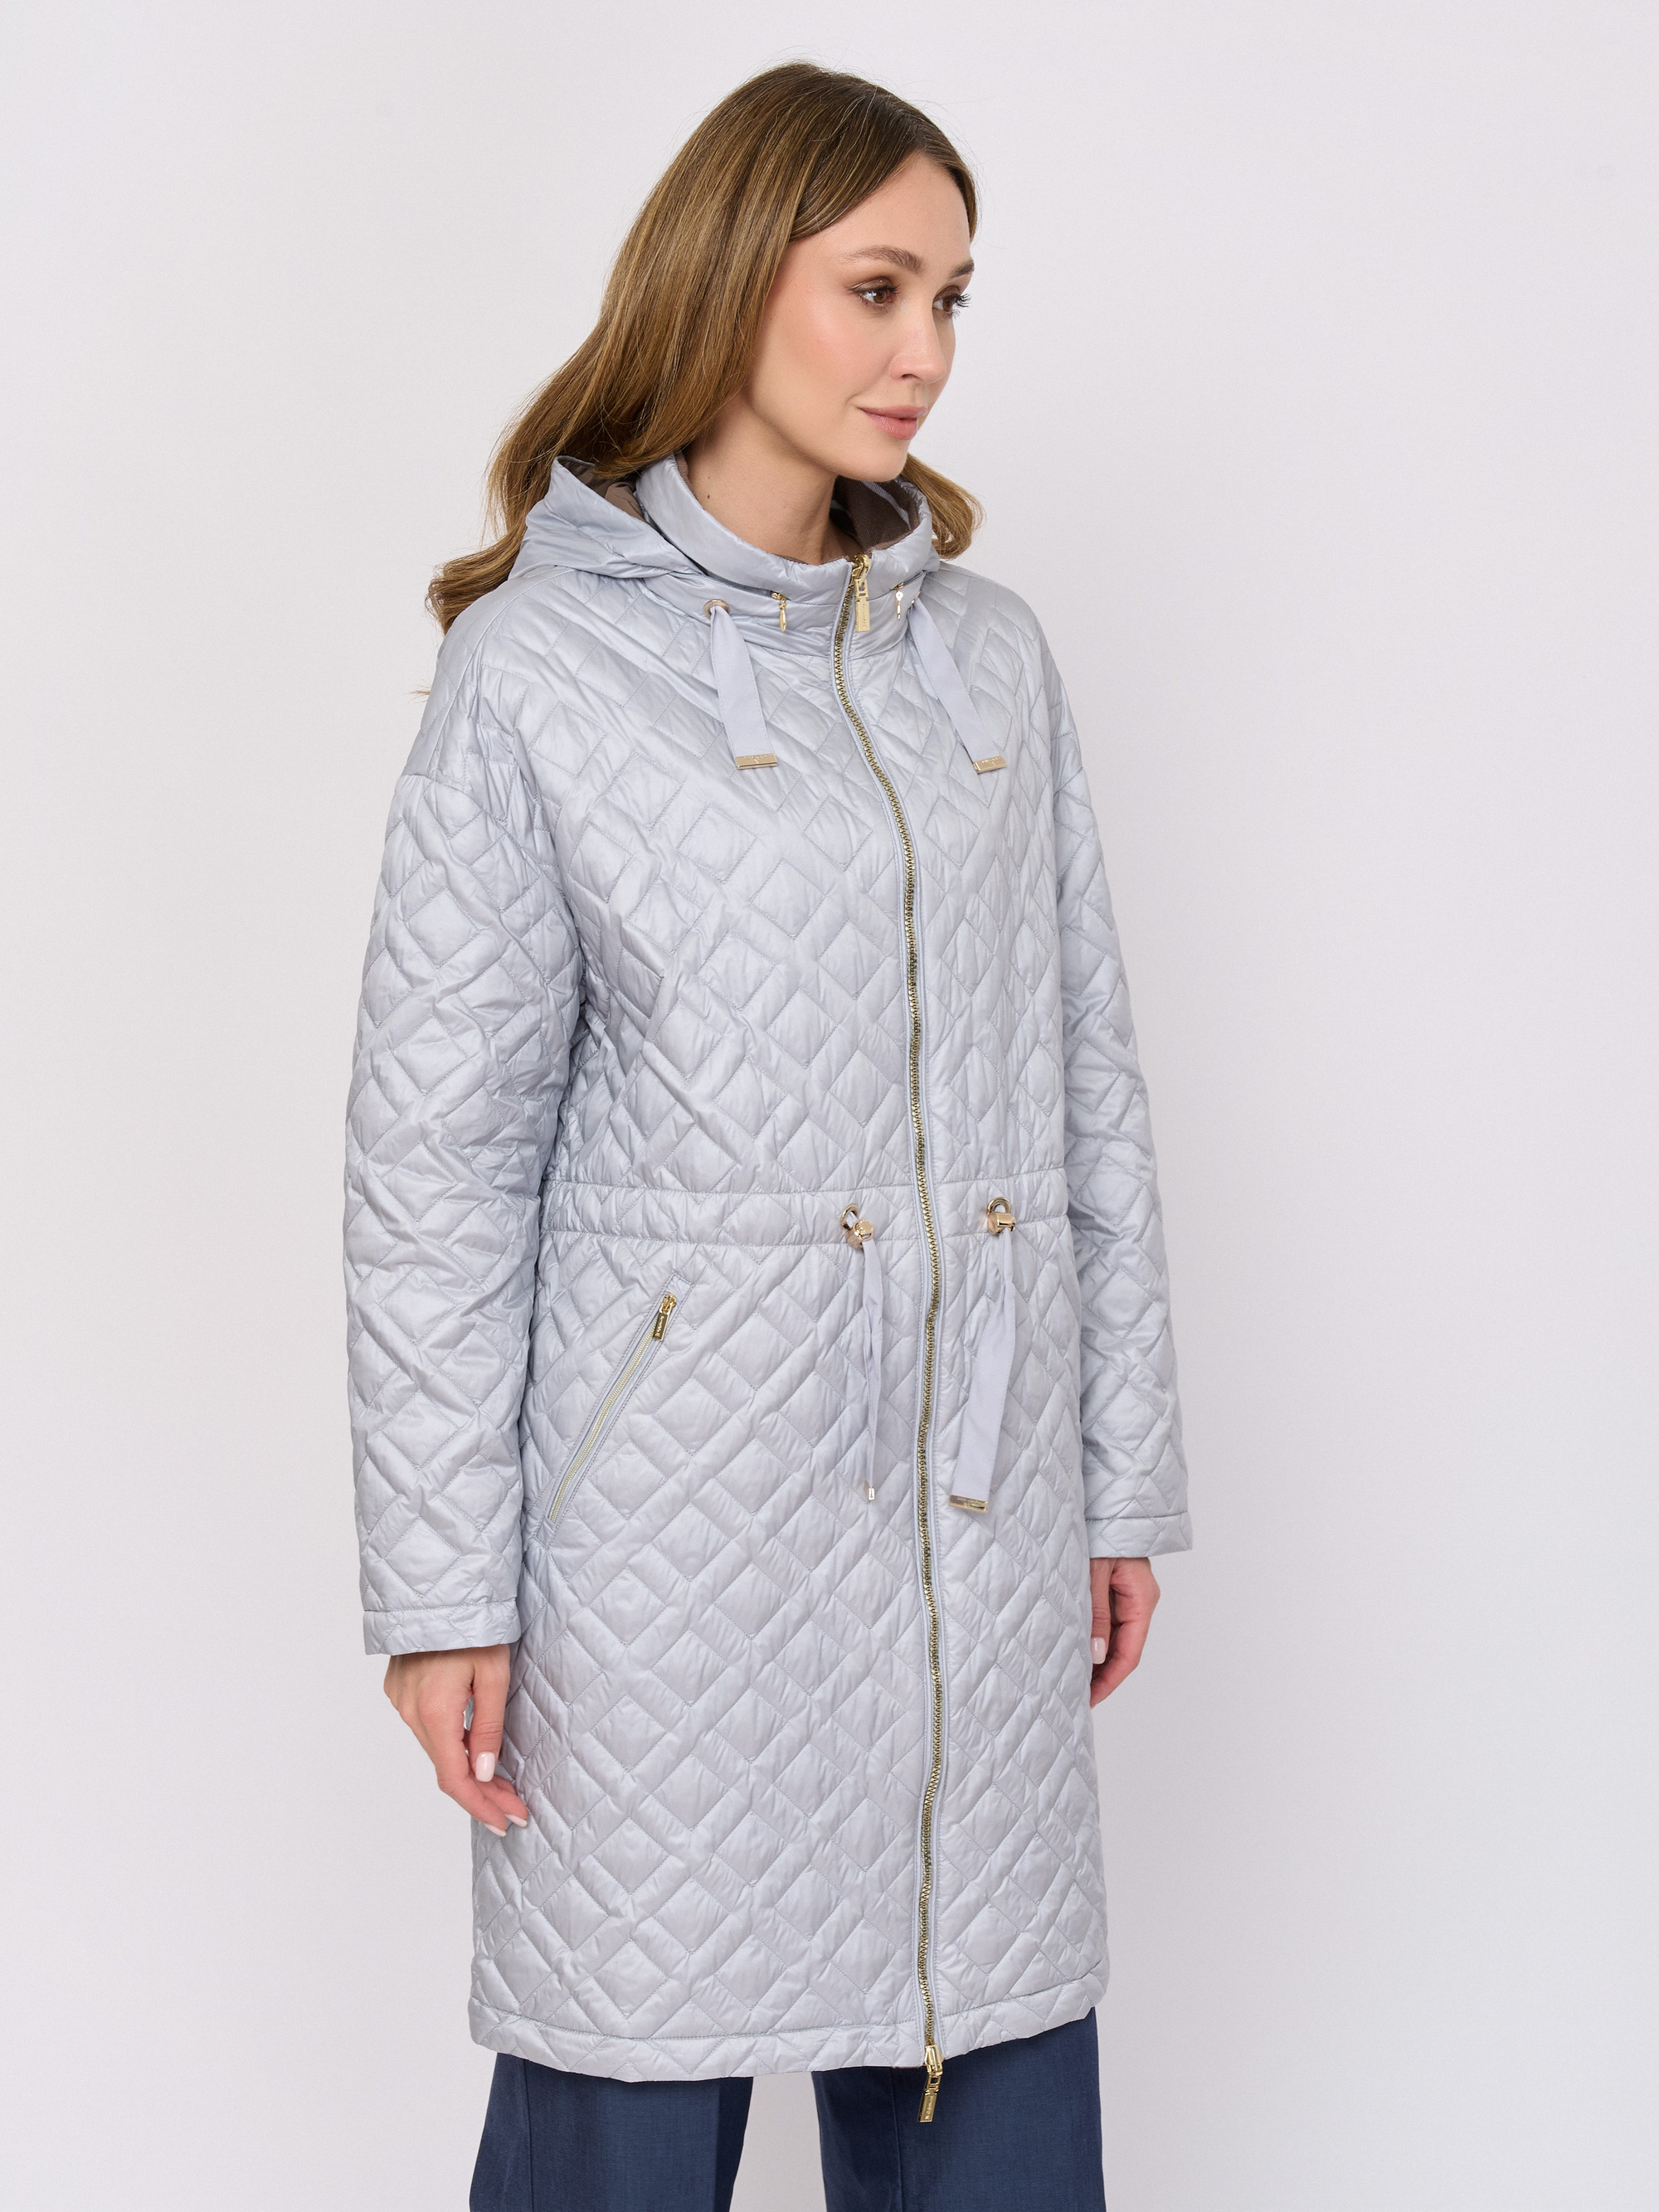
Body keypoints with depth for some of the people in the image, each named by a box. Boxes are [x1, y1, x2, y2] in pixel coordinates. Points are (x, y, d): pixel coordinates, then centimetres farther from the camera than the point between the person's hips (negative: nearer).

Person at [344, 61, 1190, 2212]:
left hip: (979, 1501, 4)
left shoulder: (990, 651, 10)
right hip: (675, 1496, -4)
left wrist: (1127, 1472, 11)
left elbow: (1086, 1082, 13)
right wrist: (440, 1586, -7)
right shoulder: (536, 664, -3)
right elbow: (434, 1150, -5)